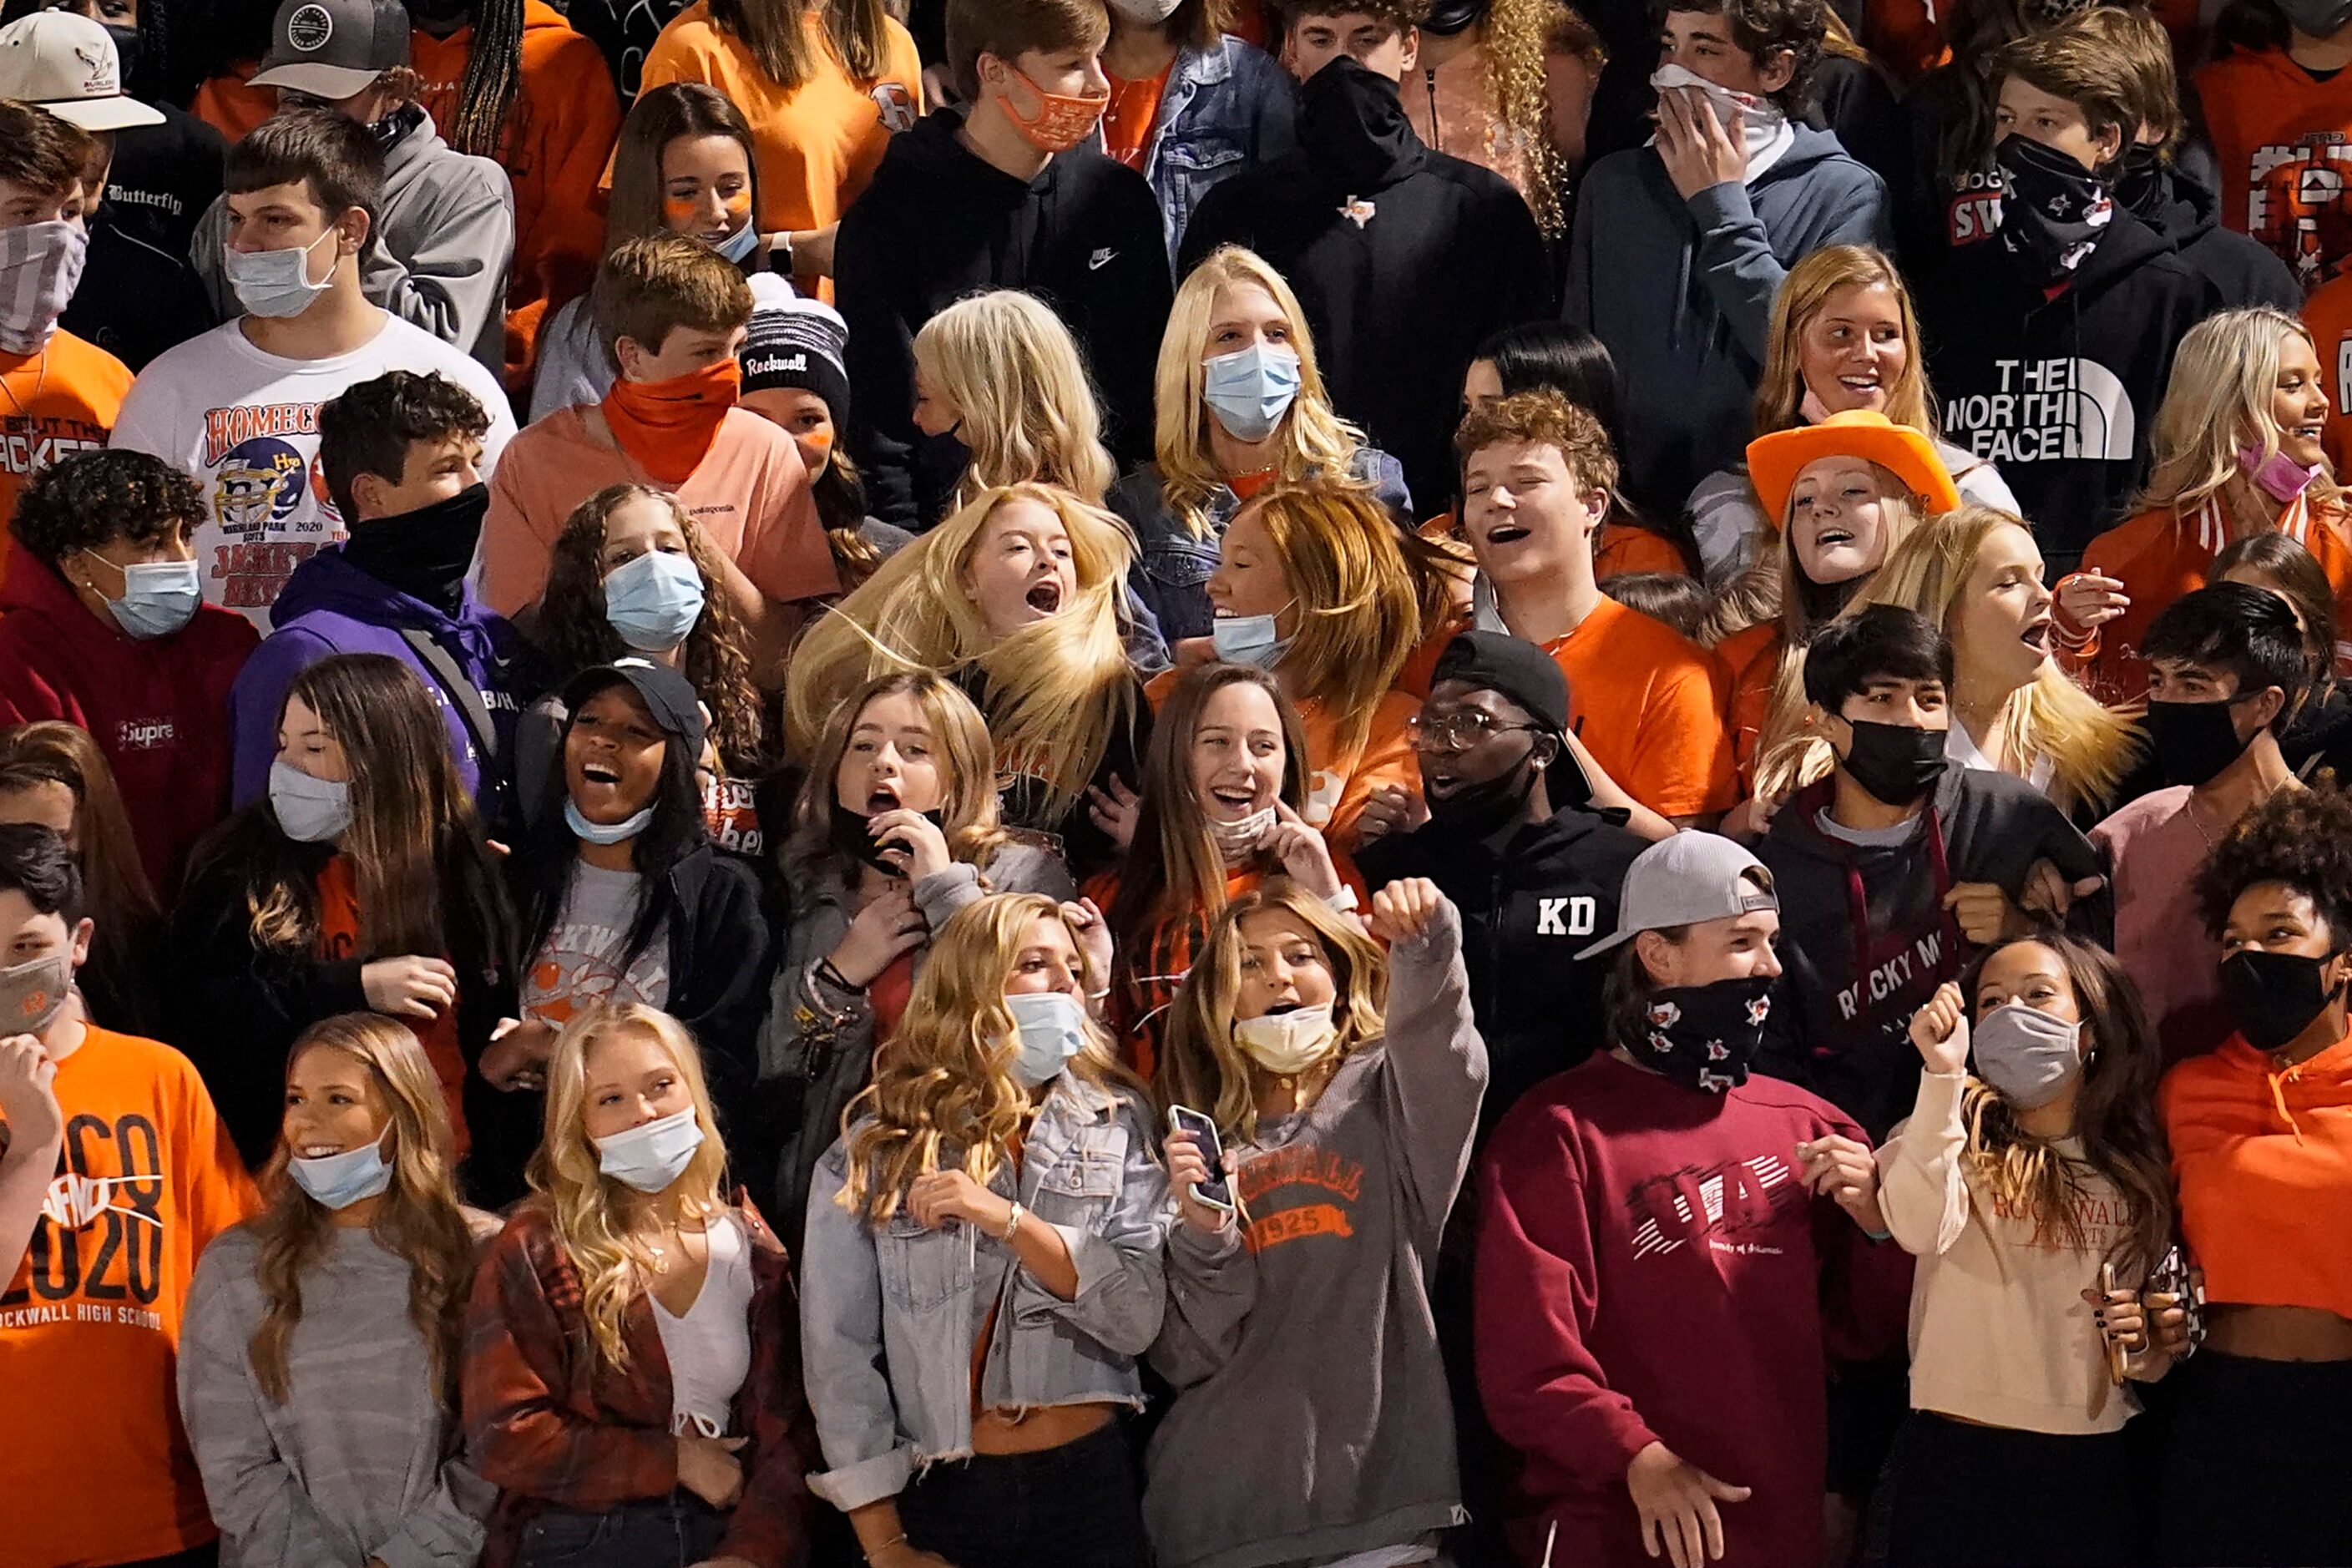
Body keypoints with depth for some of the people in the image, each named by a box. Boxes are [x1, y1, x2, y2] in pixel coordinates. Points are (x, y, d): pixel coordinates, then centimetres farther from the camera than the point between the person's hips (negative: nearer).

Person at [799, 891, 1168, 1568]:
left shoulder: (1115, 1123, 3)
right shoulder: (876, 1144, 0)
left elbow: (1138, 1318, -7)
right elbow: (840, 1347, -3)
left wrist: (1008, 1220, -19)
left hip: (1088, 1487, 1)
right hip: (939, 1499, -1)